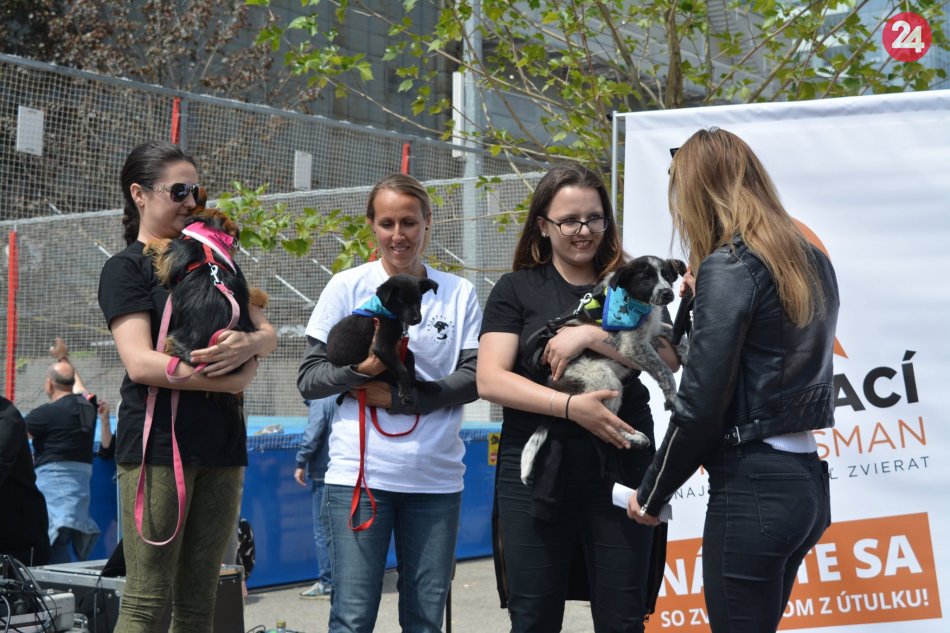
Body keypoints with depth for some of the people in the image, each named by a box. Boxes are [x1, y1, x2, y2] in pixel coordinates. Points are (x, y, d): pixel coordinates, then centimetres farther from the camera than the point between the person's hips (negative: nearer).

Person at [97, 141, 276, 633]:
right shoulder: (126, 268, 1)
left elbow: (268, 334, 12)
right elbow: (141, 363, -13)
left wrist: (249, 344, -11)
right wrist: (230, 381, -11)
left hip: (221, 444, 6)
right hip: (159, 441, -6)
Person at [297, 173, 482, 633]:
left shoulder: (459, 294, 8)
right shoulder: (347, 287, 4)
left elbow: (473, 379, 0)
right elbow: (309, 380, 2)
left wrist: (399, 397, -11)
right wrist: (360, 369, -17)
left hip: (436, 477, 2)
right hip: (360, 472, -2)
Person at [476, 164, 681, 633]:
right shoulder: (516, 290, 6)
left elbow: (667, 358, -4)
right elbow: (490, 380, -5)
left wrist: (591, 336, -16)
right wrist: (571, 407, -16)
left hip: (620, 468, 1)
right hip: (537, 470, -1)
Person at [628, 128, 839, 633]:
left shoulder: (729, 267, -12)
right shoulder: (810, 259, 12)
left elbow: (700, 404, -15)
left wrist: (652, 493, -2)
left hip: (753, 487, -9)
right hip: (804, 478, 9)